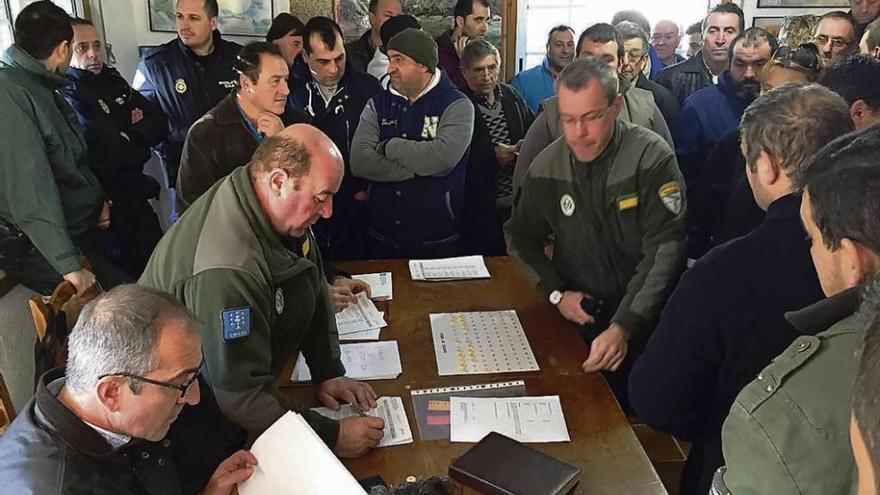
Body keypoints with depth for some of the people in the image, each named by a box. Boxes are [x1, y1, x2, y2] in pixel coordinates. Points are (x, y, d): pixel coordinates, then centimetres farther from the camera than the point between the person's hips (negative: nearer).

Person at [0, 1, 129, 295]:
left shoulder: (39, 86, 10)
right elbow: (30, 192, -27)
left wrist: (97, 199, 9)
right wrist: (69, 265, -27)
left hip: (83, 224, 10)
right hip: (39, 246, -10)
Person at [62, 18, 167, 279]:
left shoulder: (113, 81, 6)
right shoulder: (68, 94, -18)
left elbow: (159, 124, 5)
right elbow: (110, 153, -28)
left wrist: (133, 132, -14)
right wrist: (139, 148, -10)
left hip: (133, 194, 8)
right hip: (107, 203, -8)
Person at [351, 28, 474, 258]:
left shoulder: (457, 105, -7)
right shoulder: (377, 104, 4)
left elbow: (444, 157, -25)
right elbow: (358, 162, -10)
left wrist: (388, 147, -13)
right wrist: (420, 165, -16)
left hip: (437, 241, -3)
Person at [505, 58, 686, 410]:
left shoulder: (652, 158, -11)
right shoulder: (547, 167, 0)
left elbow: (665, 251, -16)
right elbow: (521, 237, 12)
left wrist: (624, 327, -26)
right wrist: (556, 293, -3)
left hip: (642, 320, -2)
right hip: (576, 319, 3)